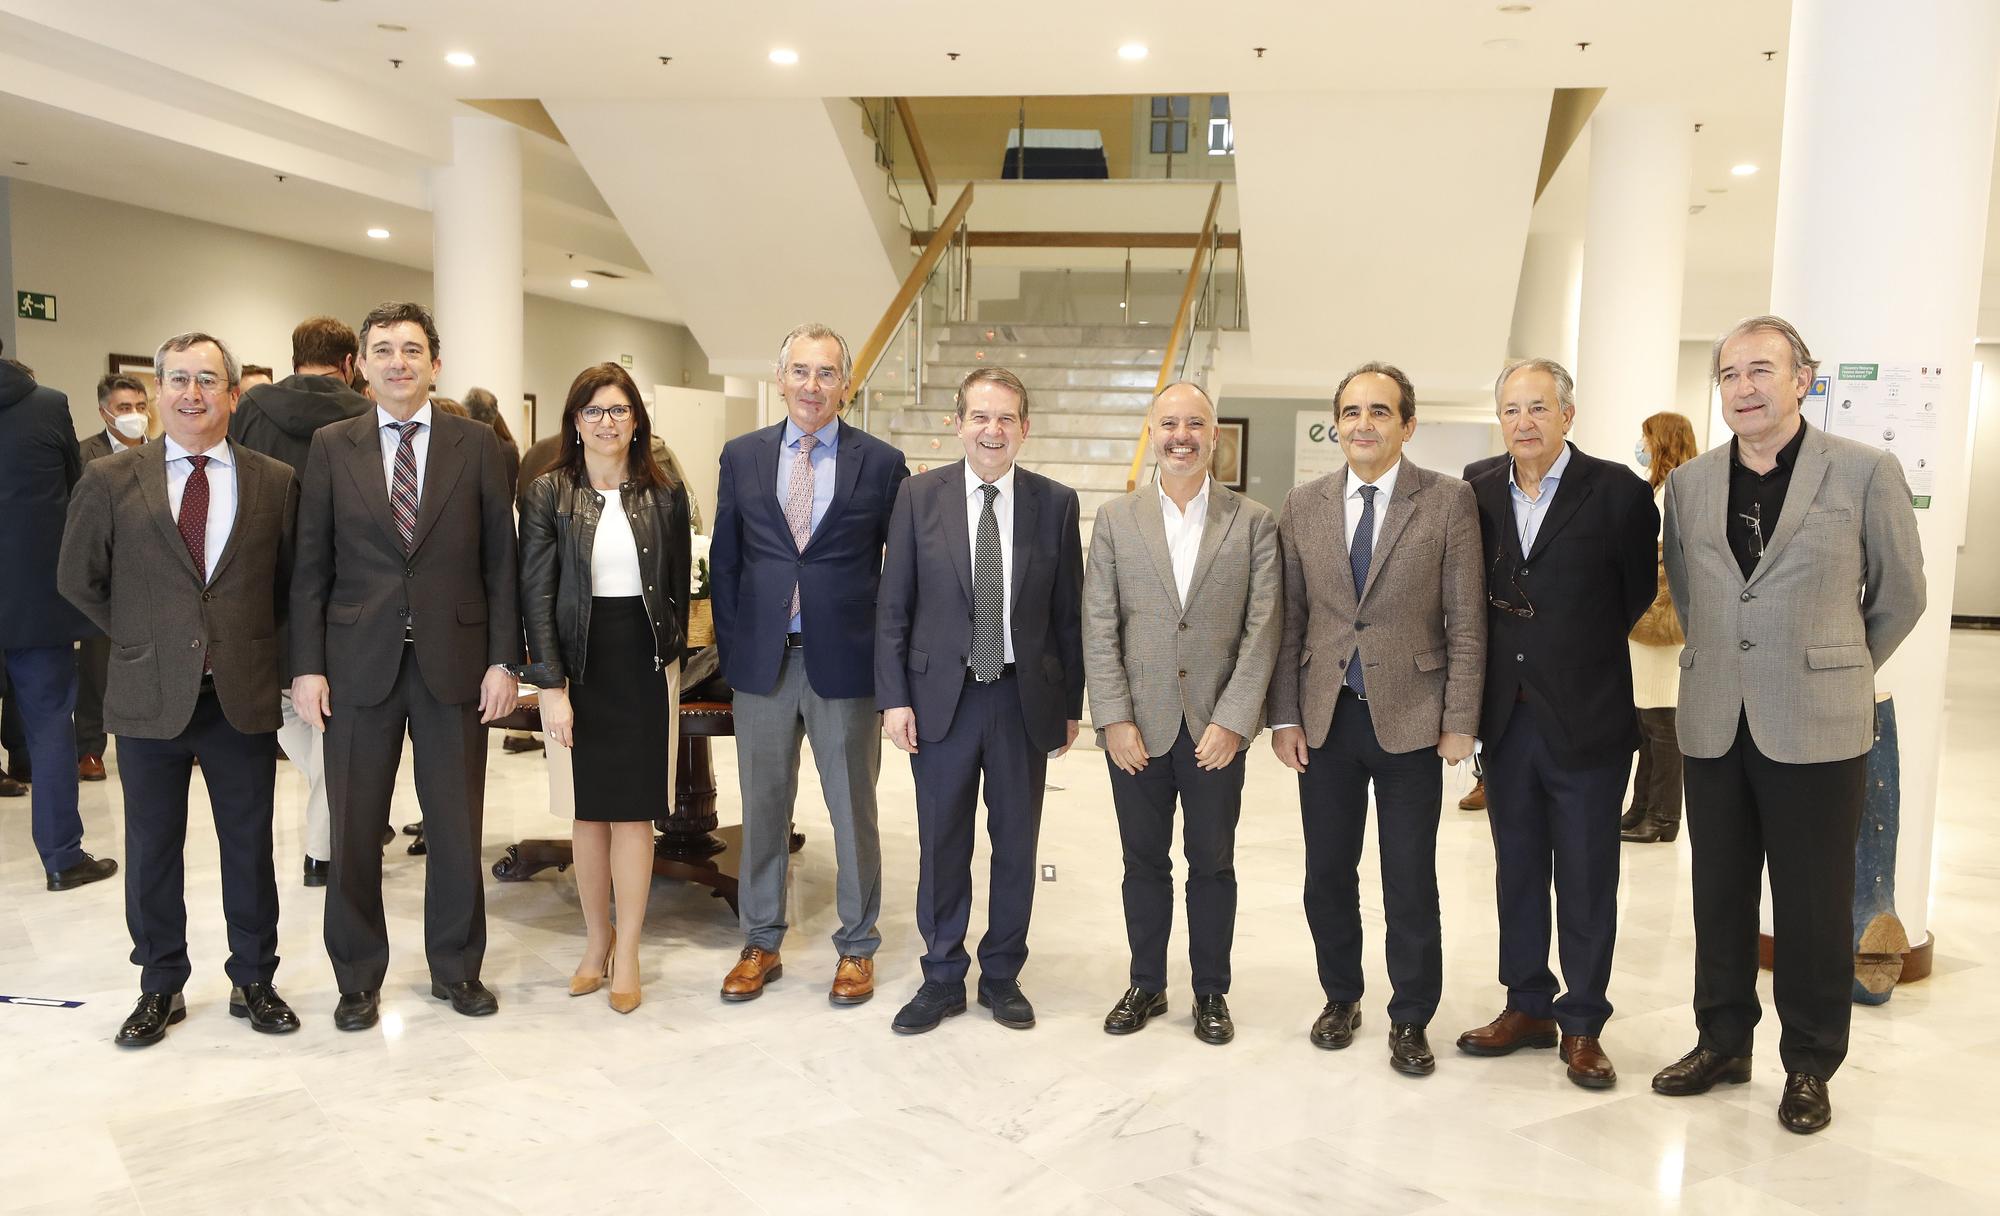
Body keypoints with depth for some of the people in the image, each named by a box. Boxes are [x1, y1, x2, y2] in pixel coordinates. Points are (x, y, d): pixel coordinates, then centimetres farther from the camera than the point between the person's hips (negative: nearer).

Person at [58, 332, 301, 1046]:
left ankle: (254, 980, 25)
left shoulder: (275, 482, 2)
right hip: (149, 698, 0)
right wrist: (137, 640, 5)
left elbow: (291, 583, 10)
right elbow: (78, 580, 9)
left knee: (249, 847, 10)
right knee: (152, 851, 11)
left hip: (243, 695, 0)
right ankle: (160, 987, 27)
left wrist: (255, 645, 4)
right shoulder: (110, 481, 1)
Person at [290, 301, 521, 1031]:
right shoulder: (331, 447, 5)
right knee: (354, 831, 8)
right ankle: (358, 978, 25)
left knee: (457, 827, 9)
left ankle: (457, 969, 26)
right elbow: (311, 567, 4)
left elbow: (500, 562, 2)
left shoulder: (476, 445, 3)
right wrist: (307, 666, -3)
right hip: (359, 663, 1)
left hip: (454, 662, 0)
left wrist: (503, 661, -4)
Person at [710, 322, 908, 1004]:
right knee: (762, 809, 13)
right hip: (762, 662, 2)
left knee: (853, 811, 9)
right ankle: (761, 943, 28)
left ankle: (857, 947, 25)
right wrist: (732, 649, 4)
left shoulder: (881, 463, -1)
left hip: (846, 663, -2)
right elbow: (724, 560, 9)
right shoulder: (742, 456, 6)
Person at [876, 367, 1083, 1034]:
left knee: (1016, 843, 11)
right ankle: (942, 978, 26)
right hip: (941, 696, 0)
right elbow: (893, 605, 0)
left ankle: (1003, 975, 29)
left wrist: (1071, 703, 4)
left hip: (1025, 697, 1)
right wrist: (893, 696, -5)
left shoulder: (1056, 503, 1)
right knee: (942, 844, 9)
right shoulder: (919, 495, -1)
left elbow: (1069, 612, 4)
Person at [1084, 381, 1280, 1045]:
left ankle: (1211, 992, 27)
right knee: (1144, 862, 12)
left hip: (1216, 728, -1)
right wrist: (1114, 719, -7)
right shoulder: (1115, 518, 4)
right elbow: (1099, 628, 0)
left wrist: (1233, 721, -10)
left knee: (1212, 862, 11)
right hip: (1137, 727, 1)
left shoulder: (1254, 522, 1)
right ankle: (1146, 984, 28)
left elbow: (1263, 629, -3)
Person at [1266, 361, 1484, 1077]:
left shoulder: (1448, 501, -3)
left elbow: (1465, 621, -4)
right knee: (1327, 872, 12)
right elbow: (1289, 618, 6)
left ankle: (1410, 1019, 24)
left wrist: (1460, 720, -7)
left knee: (1410, 881, 6)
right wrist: (1283, 715, 2)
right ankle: (1340, 997, 32)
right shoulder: (1303, 506, 5)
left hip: (1410, 719, -2)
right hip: (1324, 720, 3)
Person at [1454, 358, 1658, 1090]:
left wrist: (1582, 656, 7)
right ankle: (1527, 1007, 28)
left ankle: (1582, 1025, 19)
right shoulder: (1478, 496, 4)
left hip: (1586, 720, -4)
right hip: (1506, 719, 4)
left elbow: (1637, 593, 1)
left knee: (1586, 882, 6)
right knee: (1517, 872, 14)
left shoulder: (1617, 492, -7)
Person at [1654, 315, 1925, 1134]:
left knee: (1813, 904, 6)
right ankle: (1722, 1042, 28)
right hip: (1714, 723, 4)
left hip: (1816, 727, -3)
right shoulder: (1688, 483, 6)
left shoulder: (1865, 472, -4)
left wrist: (1841, 670, 11)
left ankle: (1810, 1065, 23)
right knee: (1720, 895, 13)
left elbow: (1899, 595, 4)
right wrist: (1715, 663, 14)